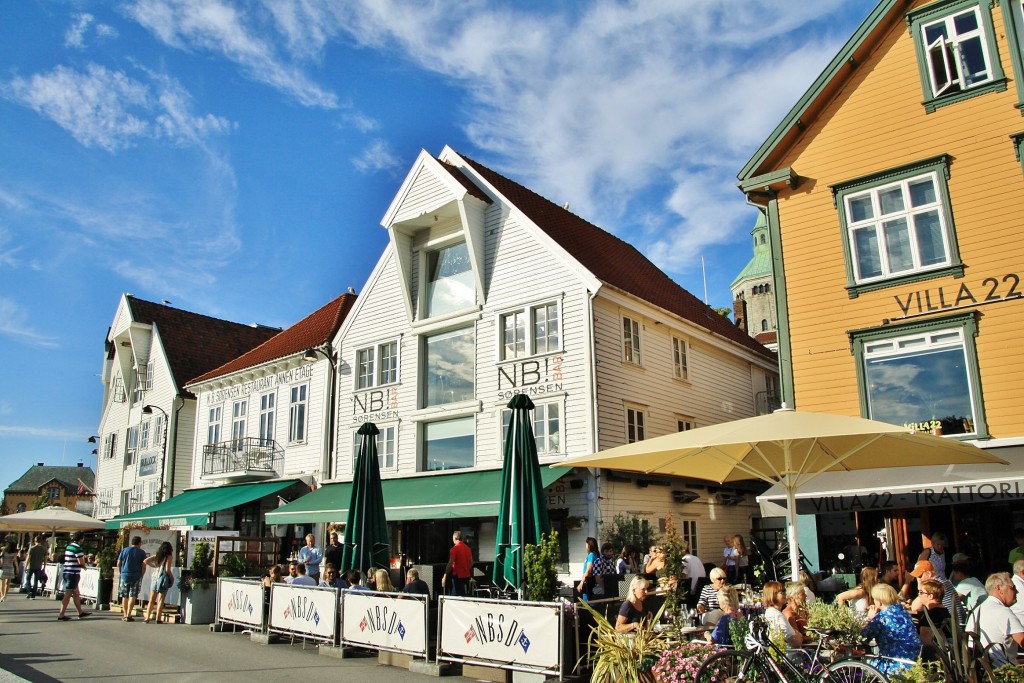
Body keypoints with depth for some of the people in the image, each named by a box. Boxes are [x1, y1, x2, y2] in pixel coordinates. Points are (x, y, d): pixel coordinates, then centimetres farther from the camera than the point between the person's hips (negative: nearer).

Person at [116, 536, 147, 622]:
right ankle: (128, 615, -7)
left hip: (125, 576, 3)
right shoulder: (142, 552, -1)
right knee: (132, 596, -1)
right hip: (136, 577, -3)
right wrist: (141, 575, 8)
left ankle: (124, 615, 16)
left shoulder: (124, 550, 6)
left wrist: (121, 572, 17)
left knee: (125, 596, 13)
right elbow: (143, 566, -3)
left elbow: (118, 564, 5)